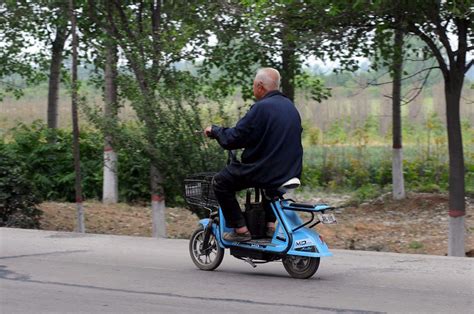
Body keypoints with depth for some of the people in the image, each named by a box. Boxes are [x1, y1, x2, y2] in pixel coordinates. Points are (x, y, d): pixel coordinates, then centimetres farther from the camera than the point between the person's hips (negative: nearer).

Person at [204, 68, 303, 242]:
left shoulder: (261, 108, -15)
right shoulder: (290, 106, 11)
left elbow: (233, 138, -14)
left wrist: (214, 130, 4)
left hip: (265, 172, -8)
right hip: (291, 173, 8)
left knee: (220, 182, 6)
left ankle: (240, 229, 1)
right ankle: (270, 224, 29)